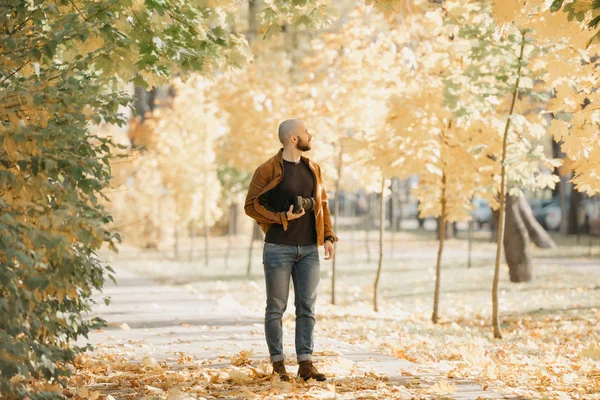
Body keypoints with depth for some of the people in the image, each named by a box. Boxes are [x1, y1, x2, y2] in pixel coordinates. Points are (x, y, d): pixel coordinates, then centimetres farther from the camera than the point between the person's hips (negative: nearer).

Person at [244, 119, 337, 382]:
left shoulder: (312, 168, 11)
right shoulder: (268, 170, -7)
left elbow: (322, 203, 15)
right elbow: (251, 205, -6)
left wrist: (328, 236, 5)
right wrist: (282, 217, -15)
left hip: (309, 249, 5)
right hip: (278, 248, -5)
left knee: (307, 308, 3)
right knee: (276, 308, 2)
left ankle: (305, 364, 5)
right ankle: (278, 364, 9)